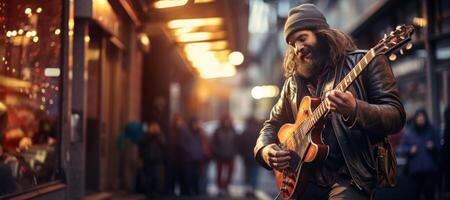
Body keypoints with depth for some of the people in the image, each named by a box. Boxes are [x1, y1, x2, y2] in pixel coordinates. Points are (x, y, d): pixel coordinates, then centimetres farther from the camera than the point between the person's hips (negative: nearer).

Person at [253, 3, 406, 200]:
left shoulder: (363, 62, -2)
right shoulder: (294, 81, 14)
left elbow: (397, 116, -9)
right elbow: (273, 124, 22)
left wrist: (355, 110, -28)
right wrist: (265, 150, 0)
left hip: (349, 175, -4)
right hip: (304, 177, 5)